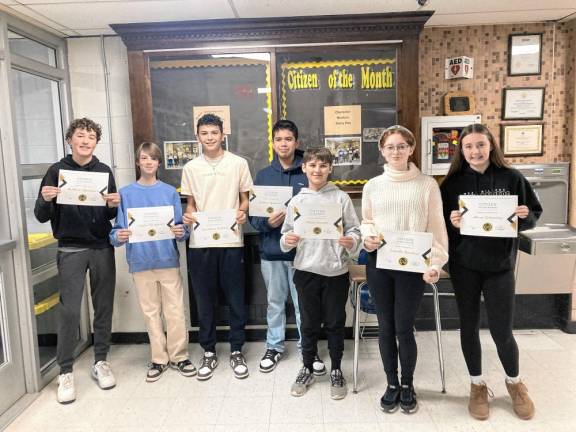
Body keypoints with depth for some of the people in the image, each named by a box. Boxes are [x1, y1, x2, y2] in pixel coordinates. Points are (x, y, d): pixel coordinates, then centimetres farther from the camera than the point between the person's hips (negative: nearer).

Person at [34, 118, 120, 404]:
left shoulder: (104, 171, 6)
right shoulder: (57, 171, 0)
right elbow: (41, 217, 1)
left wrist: (114, 205, -13)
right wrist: (45, 200, -20)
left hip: (102, 249, 2)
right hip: (71, 250, -2)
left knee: (104, 307, 7)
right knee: (69, 310, -2)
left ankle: (100, 362, 22)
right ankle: (65, 372, 12)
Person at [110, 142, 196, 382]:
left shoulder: (170, 192, 4)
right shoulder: (126, 194, 4)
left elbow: (181, 227, 3)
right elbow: (117, 230, 2)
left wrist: (181, 232, -19)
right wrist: (118, 237, -20)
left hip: (168, 259, 0)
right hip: (141, 261, 1)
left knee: (175, 310, 3)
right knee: (151, 312, 11)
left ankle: (179, 356, 19)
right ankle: (159, 358, 24)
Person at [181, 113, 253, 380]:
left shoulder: (238, 163, 2)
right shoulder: (191, 168, 7)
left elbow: (245, 199, 6)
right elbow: (191, 204, 12)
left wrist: (242, 213, -14)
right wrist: (188, 216, -9)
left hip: (231, 241, -1)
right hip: (200, 242, 2)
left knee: (236, 299, 6)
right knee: (204, 300, 9)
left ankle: (236, 351, 21)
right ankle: (209, 352, 25)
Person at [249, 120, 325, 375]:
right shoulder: (263, 176, 5)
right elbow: (253, 215, 3)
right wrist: (267, 222, -16)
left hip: (302, 249, -2)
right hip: (271, 250, 2)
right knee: (275, 302, 16)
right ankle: (274, 347, 32)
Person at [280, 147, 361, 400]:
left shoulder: (341, 198, -2)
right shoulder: (296, 201, 4)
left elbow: (354, 230, -2)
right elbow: (287, 232, 6)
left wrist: (351, 241, -22)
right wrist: (287, 240, -15)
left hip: (336, 270, -1)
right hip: (306, 271, 1)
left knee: (335, 323, 11)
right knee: (309, 323, 14)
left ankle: (336, 371, 30)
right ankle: (307, 369, 32)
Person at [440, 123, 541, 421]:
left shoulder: (511, 178, -2)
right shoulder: (453, 182, -1)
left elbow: (534, 214, 5)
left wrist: (525, 216, -16)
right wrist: (450, 221, -20)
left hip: (500, 264, -1)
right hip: (464, 265, 1)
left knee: (501, 330, 4)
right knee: (469, 326, 10)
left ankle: (514, 383, 34)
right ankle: (477, 385, 30)